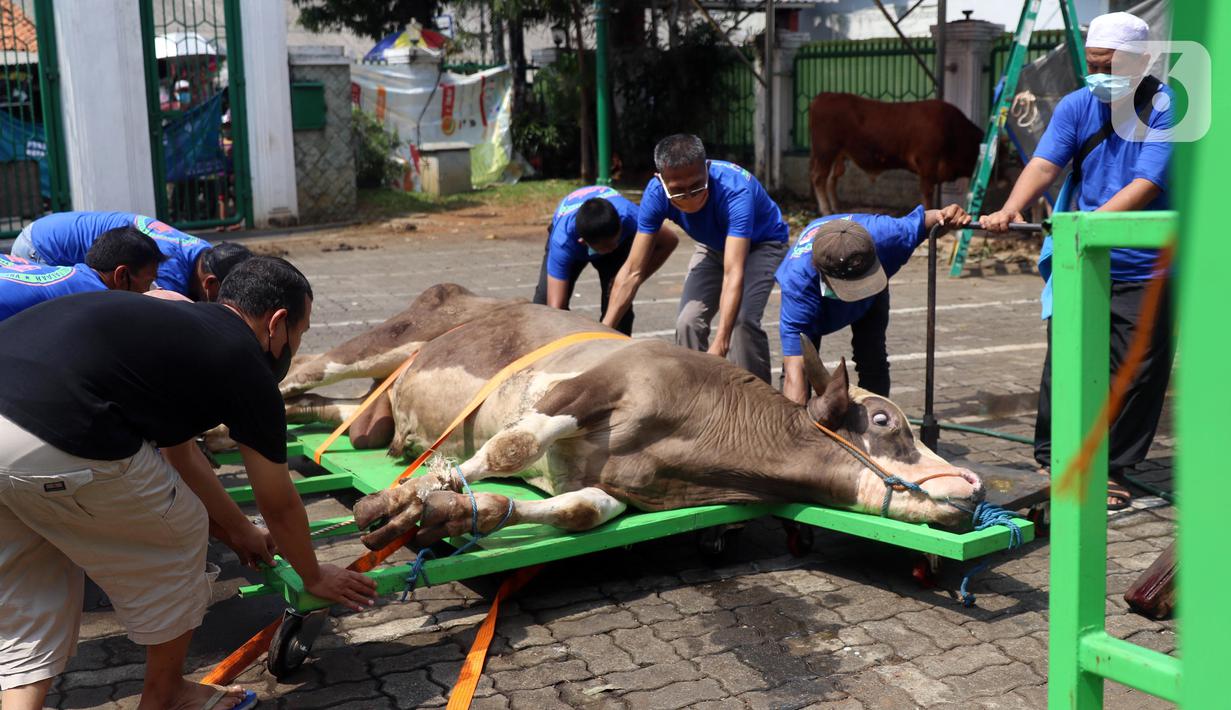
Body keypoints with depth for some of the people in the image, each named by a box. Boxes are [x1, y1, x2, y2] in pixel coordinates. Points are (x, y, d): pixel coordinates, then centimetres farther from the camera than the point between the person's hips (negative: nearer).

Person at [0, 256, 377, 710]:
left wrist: (237, 531, 55)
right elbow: (279, 507, 18)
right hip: (51, 441, -8)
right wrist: (314, 577, 38)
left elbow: (181, 454, 43)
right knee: (179, 537, 19)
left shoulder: (171, 321, 29)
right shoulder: (245, 366, 7)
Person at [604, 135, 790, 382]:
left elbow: (733, 273, -48)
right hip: (714, 247, 5)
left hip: (762, 243, -4)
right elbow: (633, 271, -23)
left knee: (743, 320, -25)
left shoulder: (735, 191, -41)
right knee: (688, 321, -11)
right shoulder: (656, 194, -27)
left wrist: (720, 345, -56)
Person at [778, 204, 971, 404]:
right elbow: (794, 370, -51)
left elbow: (920, 219, -16)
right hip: (812, 296, -2)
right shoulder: (798, 281, -49)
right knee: (803, 362, -16)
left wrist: (944, 215, -39)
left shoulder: (882, 234, -42)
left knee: (873, 360, -7)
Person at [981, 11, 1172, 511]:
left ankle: (1112, 471, 16)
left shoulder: (1165, 109, -8)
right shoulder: (1077, 106, 4)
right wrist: (1010, 210, -28)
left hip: (1145, 269, -3)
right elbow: (1044, 164, -9)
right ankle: (1051, 462, 15)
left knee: (1137, 374, 2)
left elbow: (1146, 185, -19)